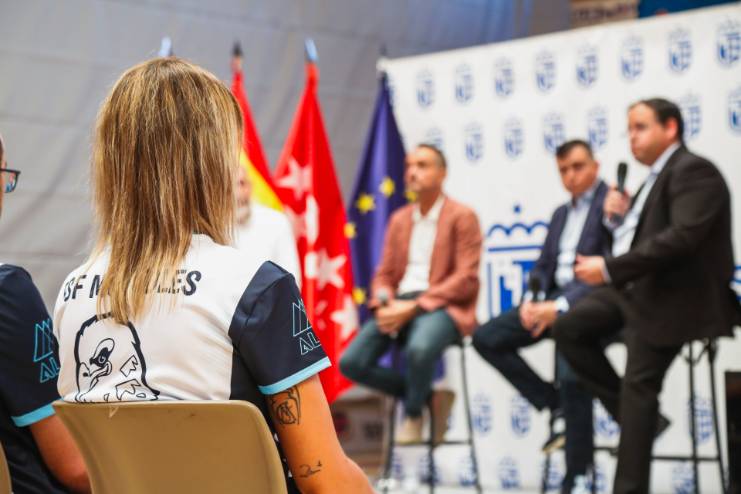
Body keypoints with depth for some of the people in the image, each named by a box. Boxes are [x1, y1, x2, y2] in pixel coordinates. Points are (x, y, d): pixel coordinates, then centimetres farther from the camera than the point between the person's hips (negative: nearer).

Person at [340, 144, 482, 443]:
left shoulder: (462, 217, 0)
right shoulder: (399, 220, 20)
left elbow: (466, 279, -9)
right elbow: (384, 274, 18)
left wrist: (414, 307, -18)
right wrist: (384, 303, -8)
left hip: (442, 306, -6)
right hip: (399, 307, 6)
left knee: (419, 349, -39)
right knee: (351, 362, -16)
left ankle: (413, 413, -6)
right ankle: (428, 395, 4)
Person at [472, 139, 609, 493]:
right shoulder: (562, 213, 22)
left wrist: (561, 306, -25)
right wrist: (531, 300, -2)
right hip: (553, 298, 9)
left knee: (571, 375, -28)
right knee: (486, 338, -4)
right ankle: (557, 407, -1)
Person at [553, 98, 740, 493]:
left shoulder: (693, 171, -13)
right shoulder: (656, 177, 18)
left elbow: (682, 237, -27)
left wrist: (610, 268, -26)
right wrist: (619, 219, 0)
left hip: (671, 296, -10)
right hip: (634, 288, 10)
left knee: (638, 387, -10)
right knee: (569, 329, 4)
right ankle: (636, 415, 7)